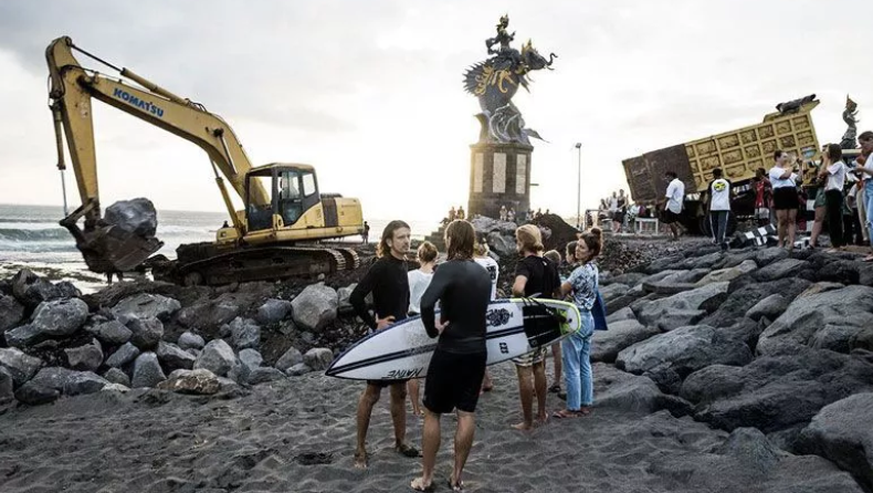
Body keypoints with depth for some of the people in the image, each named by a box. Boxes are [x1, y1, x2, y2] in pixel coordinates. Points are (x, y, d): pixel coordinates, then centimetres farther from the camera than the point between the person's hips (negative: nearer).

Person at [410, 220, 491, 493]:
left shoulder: (448, 269, -17)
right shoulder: (484, 273, 5)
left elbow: (427, 303, -33)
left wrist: (432, 329, -18)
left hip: (450, 352, -6)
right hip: (477, 350, 6)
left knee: (432, 412, 9)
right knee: (467, 413, 11)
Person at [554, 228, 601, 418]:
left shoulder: (580, 271, -20)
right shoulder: (593, 269, 8)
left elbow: (560, 292, -13)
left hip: (575, 321, -9)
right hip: (587, 319, 9)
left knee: (572, 368, 0)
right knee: (585, 366, 15)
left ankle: (573, 408, 9)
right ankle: (586, 404, 23)